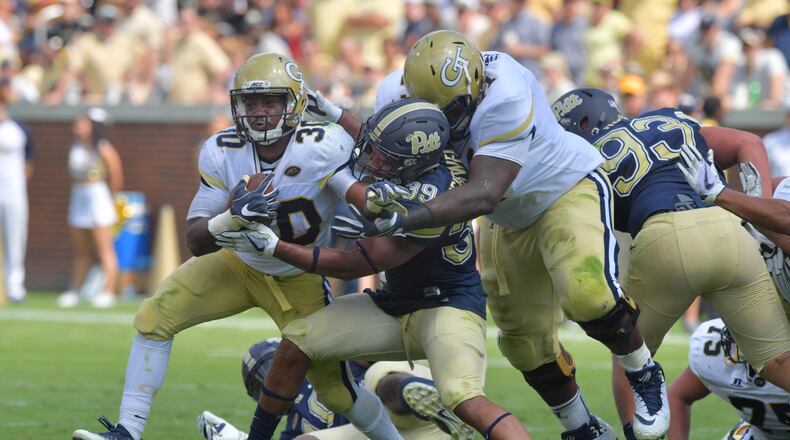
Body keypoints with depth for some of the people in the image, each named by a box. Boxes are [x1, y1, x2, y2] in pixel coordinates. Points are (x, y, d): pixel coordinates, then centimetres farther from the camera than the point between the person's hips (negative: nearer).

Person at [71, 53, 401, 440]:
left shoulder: (324, 147, -28)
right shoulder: (221, 153, -19)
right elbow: (196, 241, -20)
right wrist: (230, 220, -39)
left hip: (300, 281, -3)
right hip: (237, 262, 3)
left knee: (336, 388, -1)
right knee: (154, 318, -14)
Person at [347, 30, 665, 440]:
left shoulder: (504, 100, -40)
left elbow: (483, 195, -46)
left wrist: (401, 219, -53)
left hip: (567, 191, -7)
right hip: (509, 222, 7)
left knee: (586, 293, -31)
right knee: (524, 338, 11)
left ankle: (644, 374, -3)